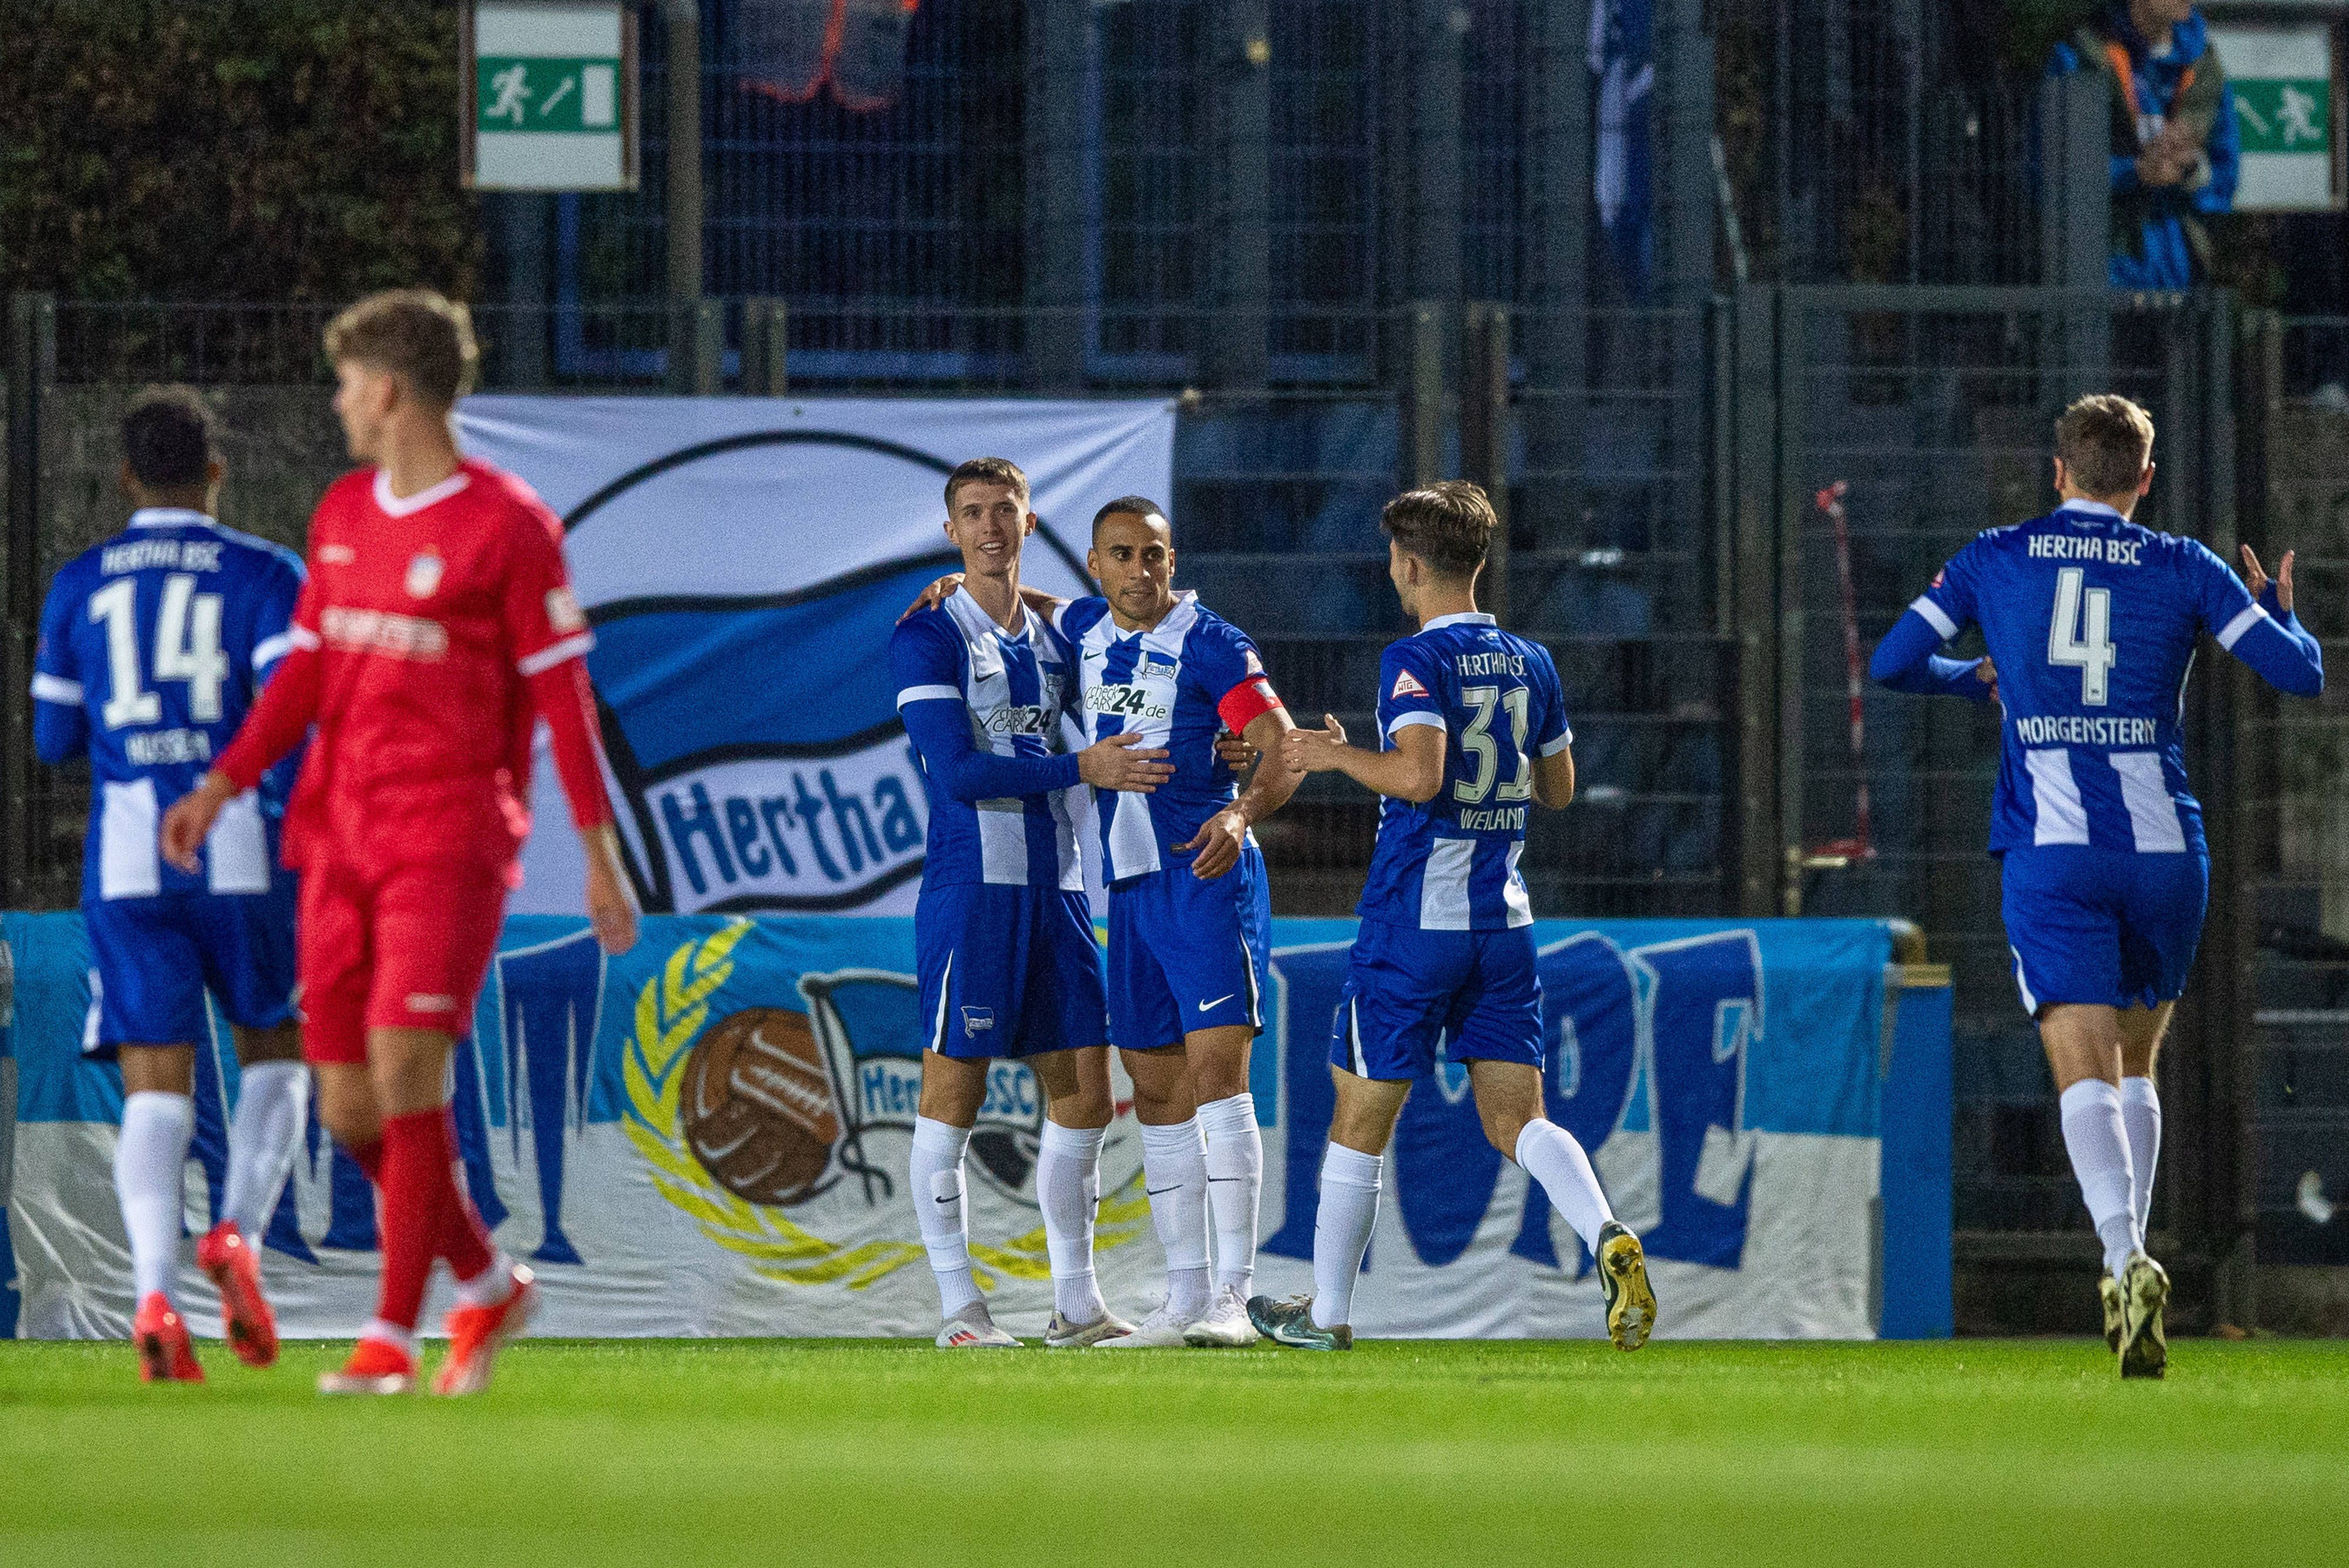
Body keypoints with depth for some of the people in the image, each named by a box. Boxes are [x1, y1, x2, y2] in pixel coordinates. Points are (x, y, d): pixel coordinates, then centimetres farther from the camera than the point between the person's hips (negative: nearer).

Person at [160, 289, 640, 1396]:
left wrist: (600, 853, -7)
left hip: (451, 837, -7)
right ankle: (488, 1285, 24)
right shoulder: (344, 514, 14)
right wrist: (222, 785, 7)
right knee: (349, 1108, 3)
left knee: (406, 1068, -18)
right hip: (341, 838, 7)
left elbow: (562, 694, -5)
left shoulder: (507, 526, -6)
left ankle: (392, 1340, -14)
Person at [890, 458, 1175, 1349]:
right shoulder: (928, 637, -4)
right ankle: (959, 1306, -1)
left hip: (1057, 888, 7)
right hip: (971, 882, -7)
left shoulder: (1055, 640, 16)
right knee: (954, 1090, -5)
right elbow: (957, 771, -14)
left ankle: (1076, 1303, 12)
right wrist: (1083, 768, -15)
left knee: (1083, 1096, 5)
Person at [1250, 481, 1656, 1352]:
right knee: (1515, 1116, 4)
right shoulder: (1530, 663, 9)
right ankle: (1608, 1240, -23)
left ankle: (1327, 1312, 16)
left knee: (1361, 1117, 7)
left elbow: (1419, 774, -25)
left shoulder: (1416, 661, -12)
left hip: (1414, 920, -6)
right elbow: (1557, 788, 18)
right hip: (1504, 921, 6)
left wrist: (1336, 755, -9)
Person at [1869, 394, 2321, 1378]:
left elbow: (1892, 664, 8)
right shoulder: (2183, 570, 5)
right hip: (2164, 847, 1)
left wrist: (1979, 679, 28)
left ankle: (2126, 1261, -33)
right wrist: (2280, 608, 24)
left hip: (2050, 852, -1)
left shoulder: (1996, 560, 7)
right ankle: (2127, 1268, 17)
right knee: (2136, 1064, 20)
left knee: (2084, 1070, -11)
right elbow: (2302, 674, 2)